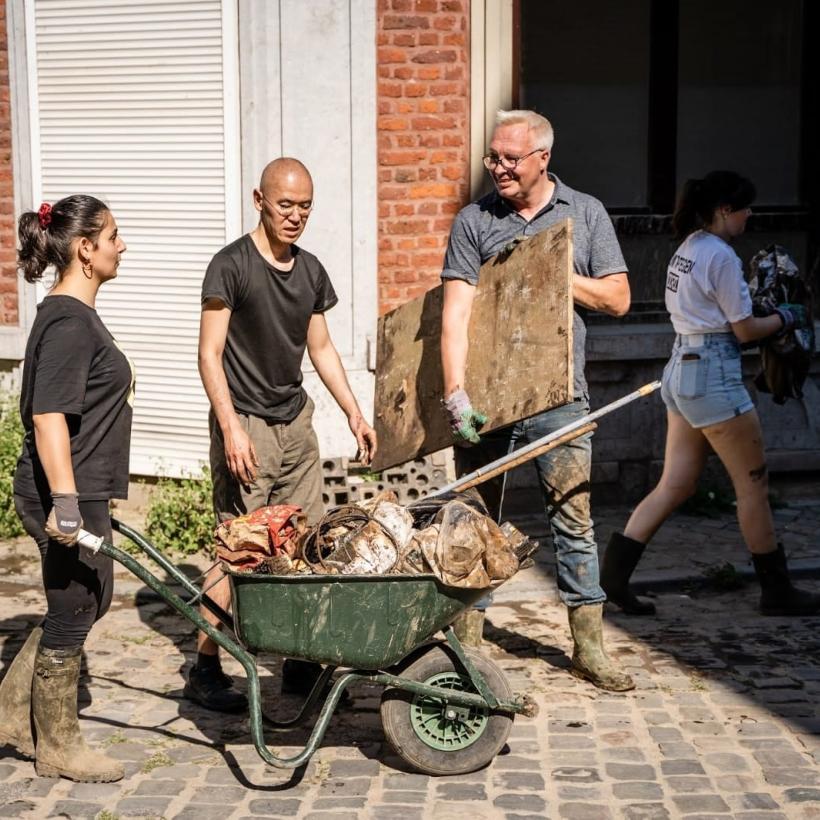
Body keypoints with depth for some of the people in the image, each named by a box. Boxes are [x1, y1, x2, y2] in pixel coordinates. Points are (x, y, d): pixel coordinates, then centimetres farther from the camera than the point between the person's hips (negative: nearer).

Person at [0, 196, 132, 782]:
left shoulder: (75, 315, 13)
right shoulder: (69, 322, -18)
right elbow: (48, 416, -26)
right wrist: (65, 502, -30)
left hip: (82, 491, 10)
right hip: (66, 494, -10)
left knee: (88, 602, 20)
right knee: (72, 614, 3)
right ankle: (57, 747, 19)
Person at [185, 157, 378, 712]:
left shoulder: (311, 271, 10)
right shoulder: (232, 265, -10)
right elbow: (210, 354, -12)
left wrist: (355, 413, 16)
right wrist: (231, 427, -21)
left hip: (295, 420, 7)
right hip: (246, 424, -7)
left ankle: (301, 663, 18)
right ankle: (206, 670, 4)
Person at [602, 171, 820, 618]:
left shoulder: (684, 252, 14)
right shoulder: (721, 255, -14)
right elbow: (745, 329, -11)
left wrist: (769, 314, 15)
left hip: (680, 368, 9)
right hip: (714, 375, -9)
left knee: (675, 485, 9)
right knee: (753, 483, 2)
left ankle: (615, 569, 3)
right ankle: (776, 591, 11)